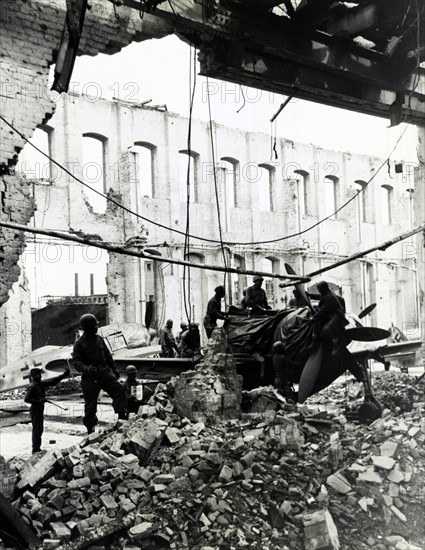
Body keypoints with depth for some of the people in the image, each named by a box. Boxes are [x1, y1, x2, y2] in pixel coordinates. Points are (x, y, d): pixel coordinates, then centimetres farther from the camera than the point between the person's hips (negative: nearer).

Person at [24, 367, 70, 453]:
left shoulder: (41, 383, 8)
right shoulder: (32, 387, -17)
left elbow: (53, 381, 12)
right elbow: (26, 399, -23)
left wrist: (63, 375, 6)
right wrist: (38, 401, -25)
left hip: (40, 409, 9)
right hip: (35, 410, -9)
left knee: (40, 429, 15)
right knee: (37, 429, -6)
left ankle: (37, 448, 24)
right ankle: (35, 449, -1)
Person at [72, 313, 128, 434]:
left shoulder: (99, 339, 12)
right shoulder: (79, 343, -4)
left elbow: (107, 355, 22)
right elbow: (76, 361, -12)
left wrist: (114, 369, 24)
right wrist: (86, 368, -31)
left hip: (104, 372, 4)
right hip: (89, 377, -4)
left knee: (118, 388, -16)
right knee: (90, 403, 3)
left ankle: (122, 416, -10)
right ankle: (90, 429, 17)